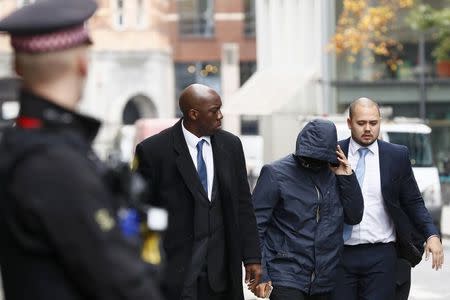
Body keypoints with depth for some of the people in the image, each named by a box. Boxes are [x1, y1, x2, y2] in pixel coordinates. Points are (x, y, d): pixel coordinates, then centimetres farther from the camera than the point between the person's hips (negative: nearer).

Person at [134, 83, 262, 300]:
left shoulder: (231, 145, 7)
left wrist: (252, 257, 7)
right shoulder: (153, 150, -6)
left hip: (222, 272, 4)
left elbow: (243, 206, 11)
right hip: (175, 272, -4)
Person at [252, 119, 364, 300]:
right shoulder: (275, 173, -4)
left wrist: (347, 177, -2)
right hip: (287, 278, -5)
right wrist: (260, 274, -13)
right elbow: (256, 224, -6)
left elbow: (354, 217, 10)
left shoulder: (333, 174, 9)